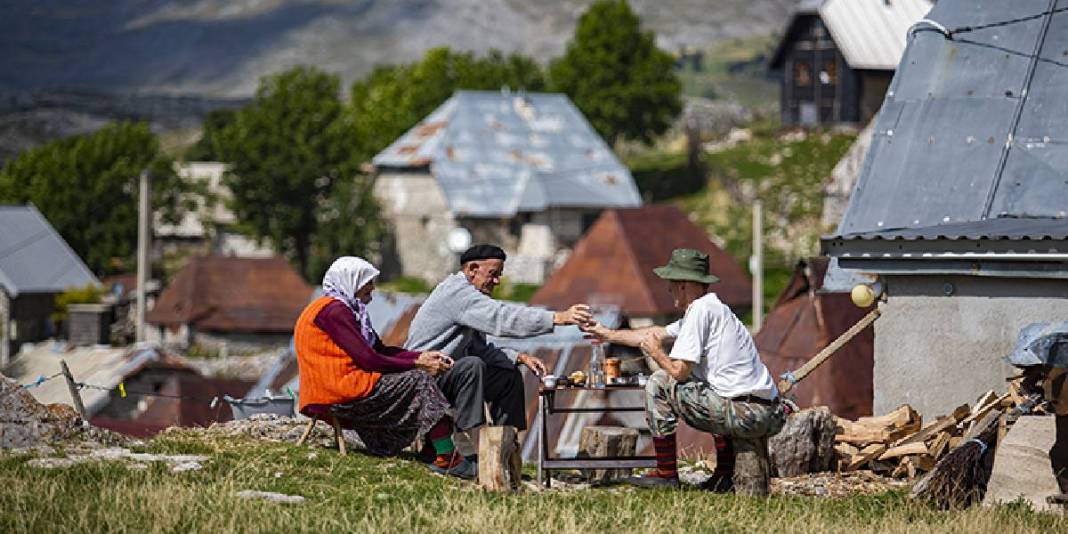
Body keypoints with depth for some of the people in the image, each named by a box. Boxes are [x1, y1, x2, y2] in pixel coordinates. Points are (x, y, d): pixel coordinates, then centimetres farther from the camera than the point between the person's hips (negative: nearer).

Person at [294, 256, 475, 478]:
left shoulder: (345, 309, 21)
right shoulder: (334, 311, -12)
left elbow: (381, 350, 17)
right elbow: (369, 360, -17)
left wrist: (423, 356, 3)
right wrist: (417, 364, -10)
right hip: (339, 397, -10)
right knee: (420, 380, -11)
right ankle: (448, 458, -18)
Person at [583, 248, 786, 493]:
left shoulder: (700, 309, -9)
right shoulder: (710, 307, 20)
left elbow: (680, 370, -13)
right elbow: (658, 333, 35)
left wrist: (656, 353, 9)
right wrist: (609, 334, 45)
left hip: (744, 413, -9)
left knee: (659, 384, -1)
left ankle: (666, 474, 4)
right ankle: (727, 473, 27)